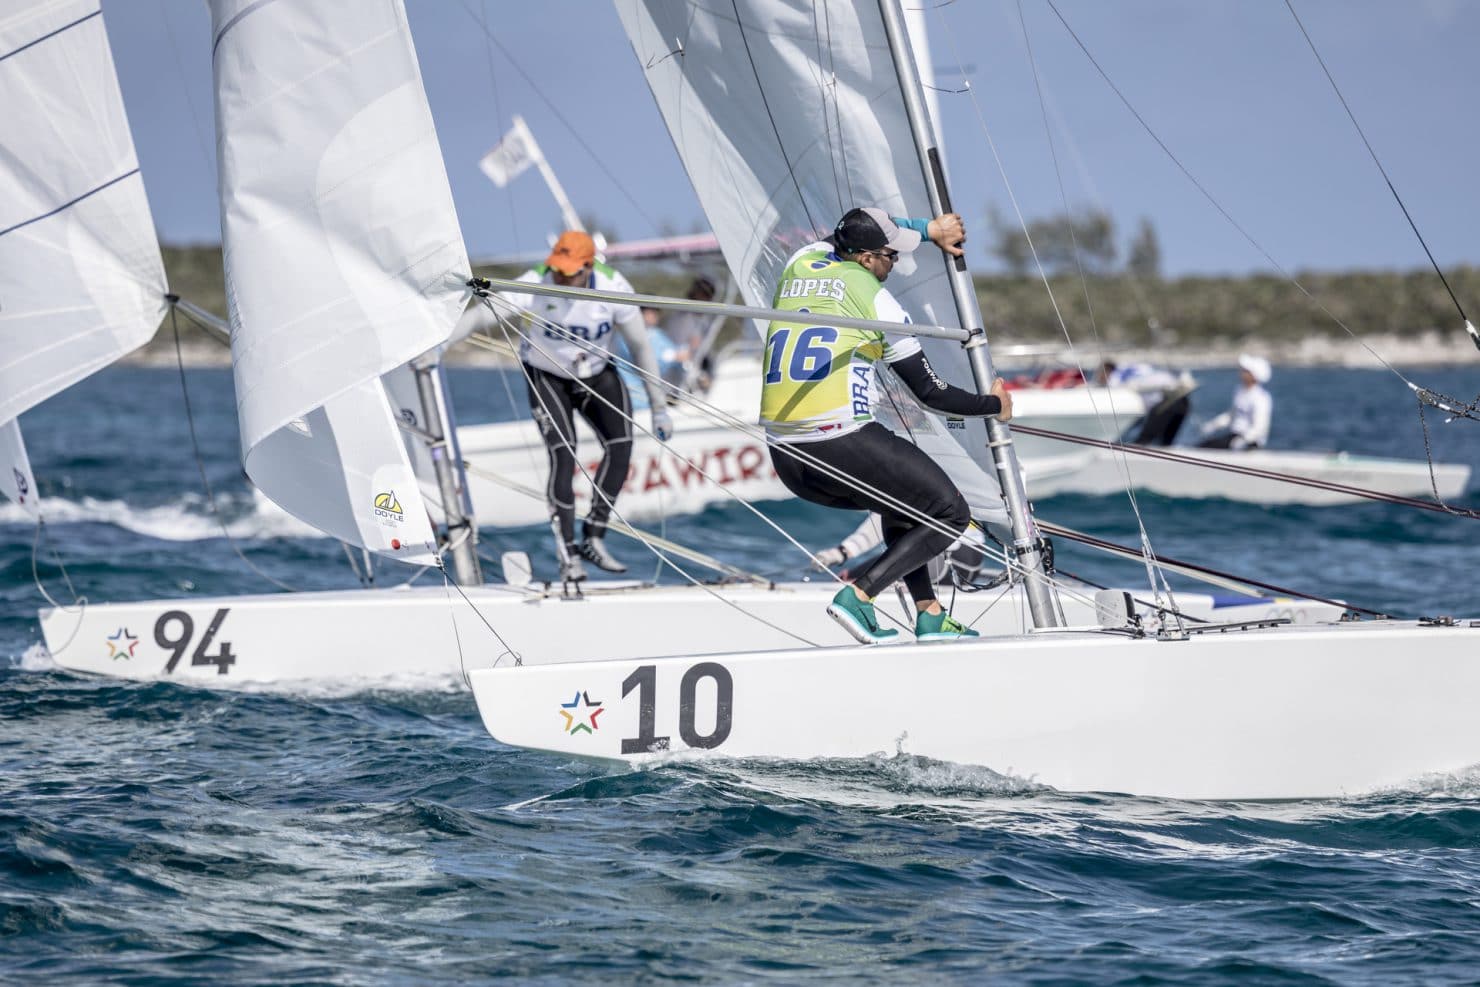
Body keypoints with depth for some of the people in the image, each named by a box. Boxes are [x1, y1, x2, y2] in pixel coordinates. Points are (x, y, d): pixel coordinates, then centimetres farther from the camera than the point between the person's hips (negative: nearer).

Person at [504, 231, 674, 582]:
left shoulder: (614, 288, -25)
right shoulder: (536, 284, -31)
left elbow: (640, 346, -13)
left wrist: (659, 407, -9)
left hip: (597, 375, 3)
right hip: (546, 377, -3)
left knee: (620, 447, -12)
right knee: (564, 456, -19)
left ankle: (593, 540, 1)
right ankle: (567, 553, -12)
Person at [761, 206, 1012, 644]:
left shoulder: (800, 263, 14)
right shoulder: (875, 300, -2)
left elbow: (863, 230, 39)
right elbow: (930, 392, 3)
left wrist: (929, 229, 41)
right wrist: (994, 405, 18)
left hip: (785, 459, 8)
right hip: (843, 446, -7)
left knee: (903, 500, 31)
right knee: (951, 514, 6)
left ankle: (930, 615, 23)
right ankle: (858, 597, -8)